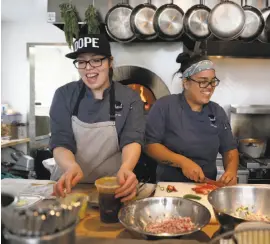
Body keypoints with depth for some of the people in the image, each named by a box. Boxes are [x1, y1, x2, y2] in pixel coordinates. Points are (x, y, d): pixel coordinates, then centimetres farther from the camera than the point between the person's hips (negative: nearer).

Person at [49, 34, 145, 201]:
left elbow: (132, 140, -13)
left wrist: (125, 168, -36)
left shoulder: (130, 98, -1)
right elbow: (60, 142, -6)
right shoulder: (64, 95, 1)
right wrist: (72, 167, -29)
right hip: (70, 183, 1)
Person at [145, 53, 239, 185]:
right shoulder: (164, 106, -8)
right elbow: (150, 144, -11)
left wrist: (231, 170, -12)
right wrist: (182, 162, -22)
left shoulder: (218, 112, 4)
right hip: (169, 186, -2)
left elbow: (229, 149, 8)